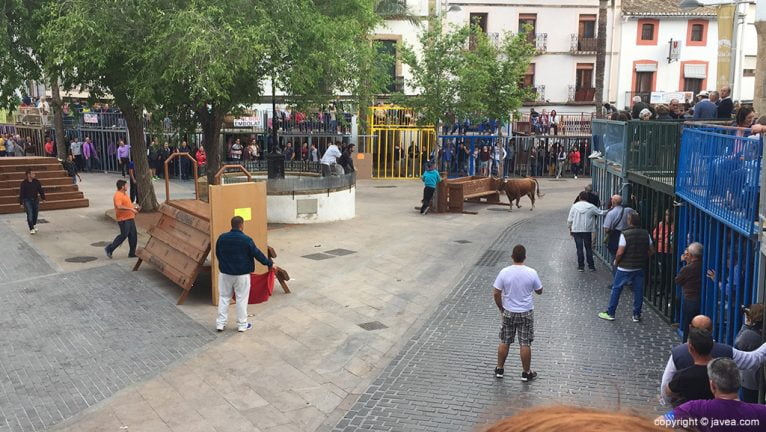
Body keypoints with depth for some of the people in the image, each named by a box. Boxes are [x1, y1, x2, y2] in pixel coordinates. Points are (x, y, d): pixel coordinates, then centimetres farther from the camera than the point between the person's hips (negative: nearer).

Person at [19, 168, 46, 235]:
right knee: (30, 215, -11)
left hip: (35, 199, 3)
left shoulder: (36, 182, -1)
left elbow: (41, 190, 7)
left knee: (35, 214, 11)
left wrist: (43, 198, 6)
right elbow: (21, 193, -6)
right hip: (27, 200, -3)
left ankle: (34, 225, 36)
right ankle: (31, 229, -7)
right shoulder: (23, 183, -9)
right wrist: (21, 202, -7)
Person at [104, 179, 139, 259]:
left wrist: (135, 206, 17)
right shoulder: (118, 195, -16)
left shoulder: (125, 194, 17)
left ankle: (132, 253, 16)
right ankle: (109, 249, 5)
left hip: (130, 218, 10)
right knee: (124, 235, -7)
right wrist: (131, 209, -30)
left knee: (133, 235, 9)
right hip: (123, 219, -10)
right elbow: (119, 207, -30)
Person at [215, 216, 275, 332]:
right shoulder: (246, 239, -16)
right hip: (241, 274, -4)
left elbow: (217, 254, 12)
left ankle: (220, 323, 16)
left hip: (225, 273, 4)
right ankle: (242, 325, 15)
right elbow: (257, 254, -9)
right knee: (241, 299, 7)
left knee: (224, 297, 15)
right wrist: (270, 263, 4)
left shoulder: (222, 238, -2)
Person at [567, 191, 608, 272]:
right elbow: (600, 212, 6)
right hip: (587, 231, 0)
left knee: (579, 248, 5)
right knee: (589, 248, 9)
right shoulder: (591, 207, -5)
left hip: (576, 230, 0)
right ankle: (591, 266, 13)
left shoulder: (574, 206, -3)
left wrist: (570, 229, 10)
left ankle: (581, 266, 8)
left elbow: (569, 220, -2)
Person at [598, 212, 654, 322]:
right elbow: (651, 250, 6)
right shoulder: (646, 234, -1)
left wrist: (616, 261, -3)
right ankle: (637, 315, 17)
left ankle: (610, 313, 13)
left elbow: (620, 252, -20)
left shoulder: (625, 234, -18)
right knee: (638, 291, 11)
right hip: (640, 268, 4)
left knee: (616, 289, 7)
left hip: (625, 268, -4)